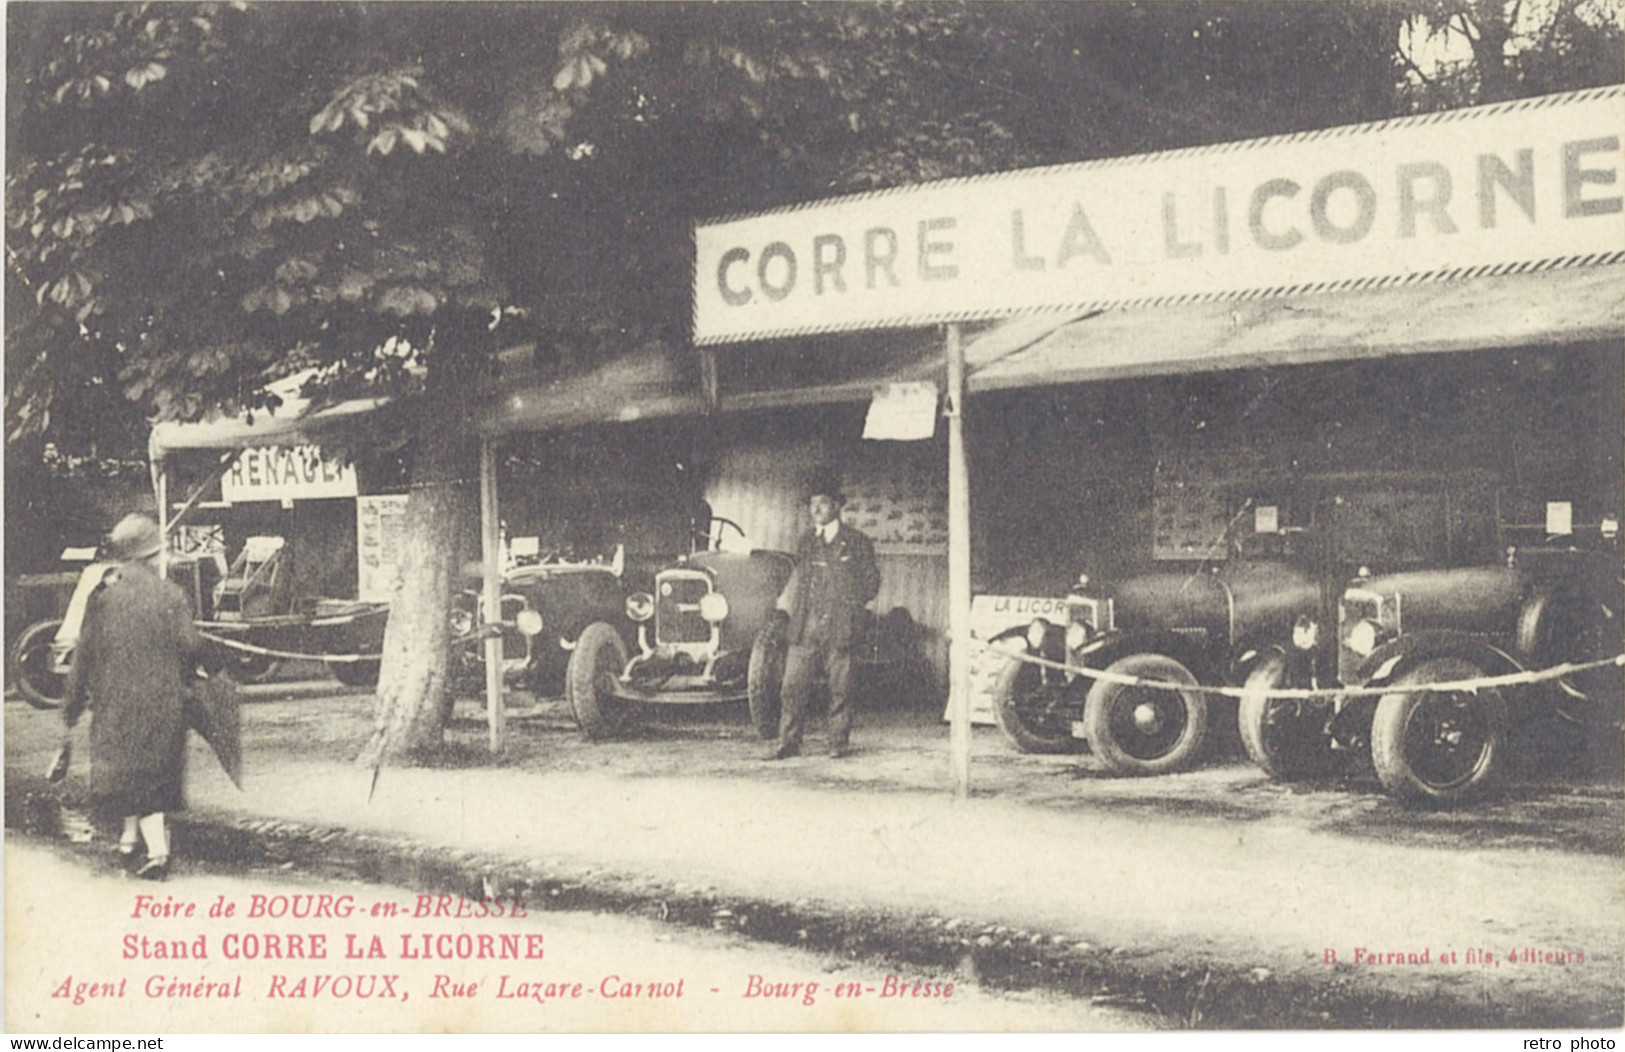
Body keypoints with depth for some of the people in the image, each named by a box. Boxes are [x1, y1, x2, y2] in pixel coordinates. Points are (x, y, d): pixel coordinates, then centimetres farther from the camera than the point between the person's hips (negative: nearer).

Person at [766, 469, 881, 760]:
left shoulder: (857, 543, 4)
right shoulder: (807, 542, 16)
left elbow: (871, 583, 8)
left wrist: (850, 604, -3)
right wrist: (784, 607, 12)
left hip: (839, 628, -3)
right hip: (804, 628, 3)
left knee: (840, 689, 0)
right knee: (793, 686, -1)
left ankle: (839, 743, 11)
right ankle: (788, 743, 6)